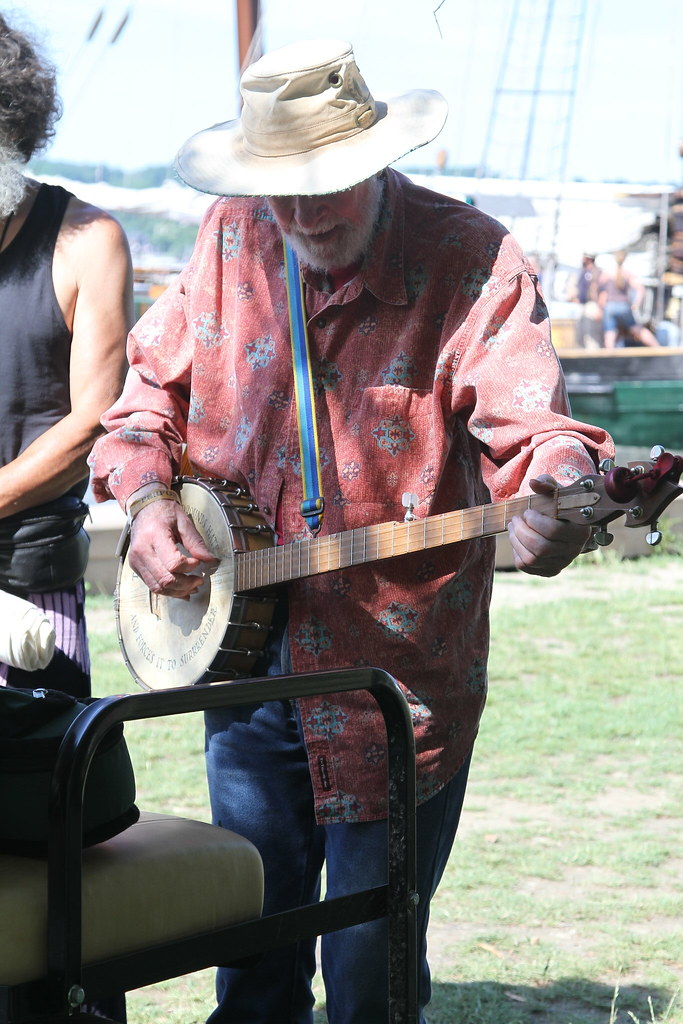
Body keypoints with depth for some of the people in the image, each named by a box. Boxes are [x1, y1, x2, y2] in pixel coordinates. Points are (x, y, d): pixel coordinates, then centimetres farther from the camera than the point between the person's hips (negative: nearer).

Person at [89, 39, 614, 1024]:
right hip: (245, 667, 5)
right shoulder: (230, 241, -1)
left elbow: (528, 422, -25)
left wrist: (554, 498, -48)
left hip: (399, 684, -4)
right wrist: (147, 494, -5)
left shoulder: (471, 261, -15)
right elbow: (153, 383, 12)